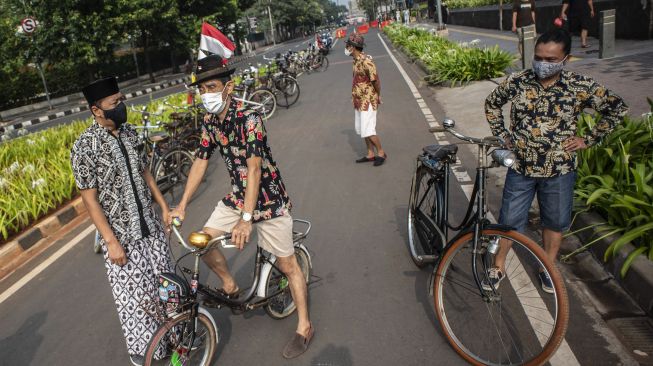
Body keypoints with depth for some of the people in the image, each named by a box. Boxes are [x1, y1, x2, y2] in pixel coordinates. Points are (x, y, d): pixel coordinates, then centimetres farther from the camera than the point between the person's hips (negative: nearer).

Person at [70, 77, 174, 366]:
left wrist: (164, 207, 12)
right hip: (120, 234, -6)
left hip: (150, 226, 6)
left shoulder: (129, 132, 2)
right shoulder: (85, 147, -17)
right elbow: (90, 199, -15)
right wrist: (111, 242, -16)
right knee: (133, 297, 5)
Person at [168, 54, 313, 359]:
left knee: (287, 264, 1)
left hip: (268, 198, -7)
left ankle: (304, 327, 17)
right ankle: (229, 286, 25)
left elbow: (254, 168, -31)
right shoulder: (210, 122, -2)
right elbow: (200, 162, 4)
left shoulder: (248, 119, -24)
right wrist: (181, 206, 1)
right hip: (238, 195, 7)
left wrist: (246, 218, -36)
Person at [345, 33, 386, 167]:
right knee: (361, 129, 14)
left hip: (367, 101, -10)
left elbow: (376, 80, -18)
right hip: (359, 101, 10)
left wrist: (378, 96, -6)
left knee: (368, 130, -8)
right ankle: (370, 154, 23)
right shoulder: (356, 61, 9)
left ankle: (381, 153, 8)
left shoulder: (366, 61, -20)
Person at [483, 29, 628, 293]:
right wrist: (501, 135, 3)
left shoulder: (580, 87, -10)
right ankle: (498, 267, 27)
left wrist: (588, 139, -4)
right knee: (509, 220, 7)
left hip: (559, 171, 0)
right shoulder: (517, 82, -7)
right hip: (520, 168, 0)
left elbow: (618, 109, 0)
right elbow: (492, 103, 10)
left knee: (555, 222, 16)